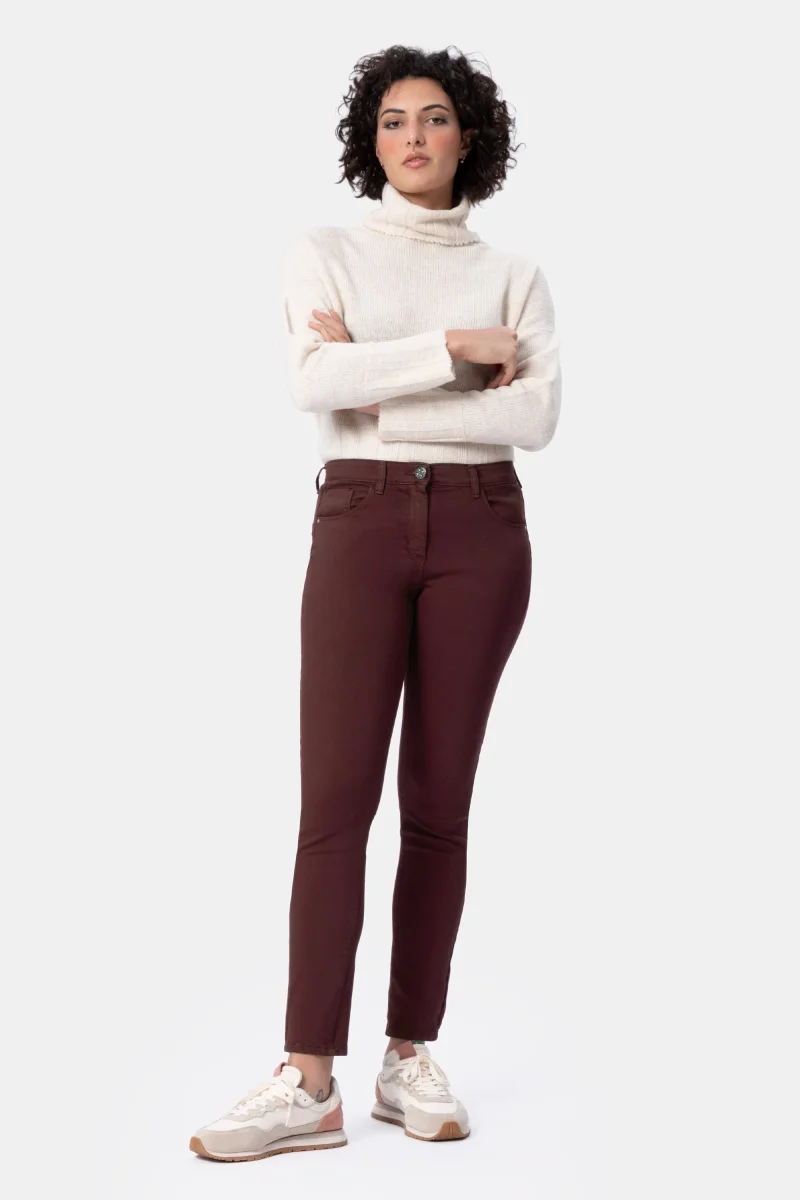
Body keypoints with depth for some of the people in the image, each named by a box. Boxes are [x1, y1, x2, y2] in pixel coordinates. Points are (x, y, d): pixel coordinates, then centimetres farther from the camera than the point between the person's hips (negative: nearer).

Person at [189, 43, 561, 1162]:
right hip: (360, 527, -1)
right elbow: (316, 381, -12)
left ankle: (412, 1059, 10)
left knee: (438, 800, 1)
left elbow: (538, 413, -6)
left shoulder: (514, 275, 11)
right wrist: (456, 349, -13)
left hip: (480, 532, 1)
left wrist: (380, 397, -10)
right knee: (337, 796, -9)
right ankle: (310, 1083, -8)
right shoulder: (325, 254, 8)